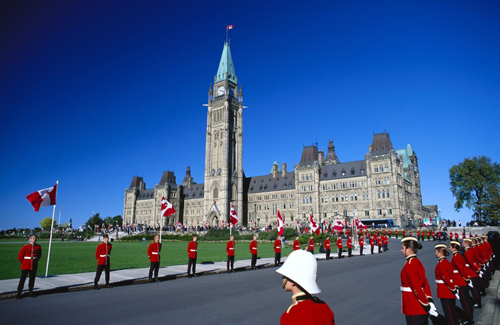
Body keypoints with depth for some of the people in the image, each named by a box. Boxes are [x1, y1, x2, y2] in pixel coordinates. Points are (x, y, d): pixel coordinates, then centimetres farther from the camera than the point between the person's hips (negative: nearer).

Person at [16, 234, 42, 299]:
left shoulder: (38, 247, 2)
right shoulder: (25, 247, -7)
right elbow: (19, 257, 0)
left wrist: (35, 260, 8)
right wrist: (23, 263, 6)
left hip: (34, 266, 3)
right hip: (25, 266, -3)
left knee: (32, 279, 9)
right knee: (22, 279, -1)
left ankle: (31, 292, 21)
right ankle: (19, 293, 9)